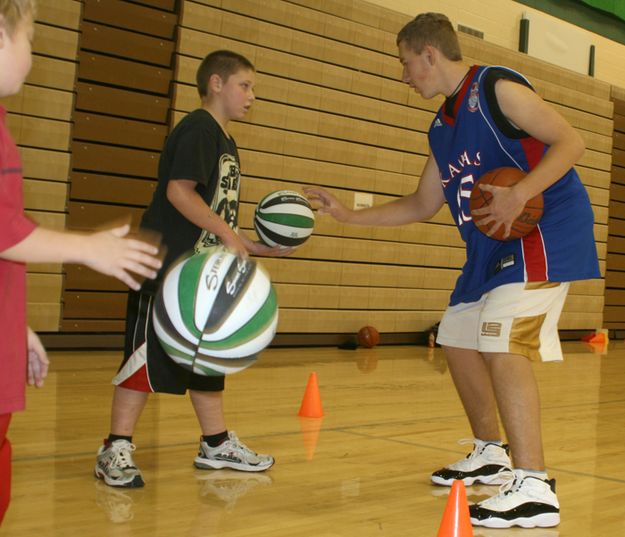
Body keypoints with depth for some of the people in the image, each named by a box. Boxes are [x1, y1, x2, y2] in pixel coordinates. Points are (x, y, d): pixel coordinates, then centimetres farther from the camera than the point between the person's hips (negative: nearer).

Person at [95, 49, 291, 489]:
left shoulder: (225, 141, 21)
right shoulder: (198, 129, -9)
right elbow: (179, 190, -22)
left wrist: (253, 247, 16)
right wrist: (228, 235, -21)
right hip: (168, 267, -10)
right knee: (149, 355, -6)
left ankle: (217, 444, 24)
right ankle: (117, 449, 2)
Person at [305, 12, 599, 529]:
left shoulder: (496, 88, -11)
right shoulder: (443, 126, 15)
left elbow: (570, 142, -17)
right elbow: (422, 204, 21)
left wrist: (519, 194, -31)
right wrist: (350, 215, 17)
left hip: (544, 231, -10)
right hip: (494, 245, 10)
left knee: (503, 343, -22)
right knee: (458, 340, 14)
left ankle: (534, 490, -21)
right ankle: (490, 454, 31)